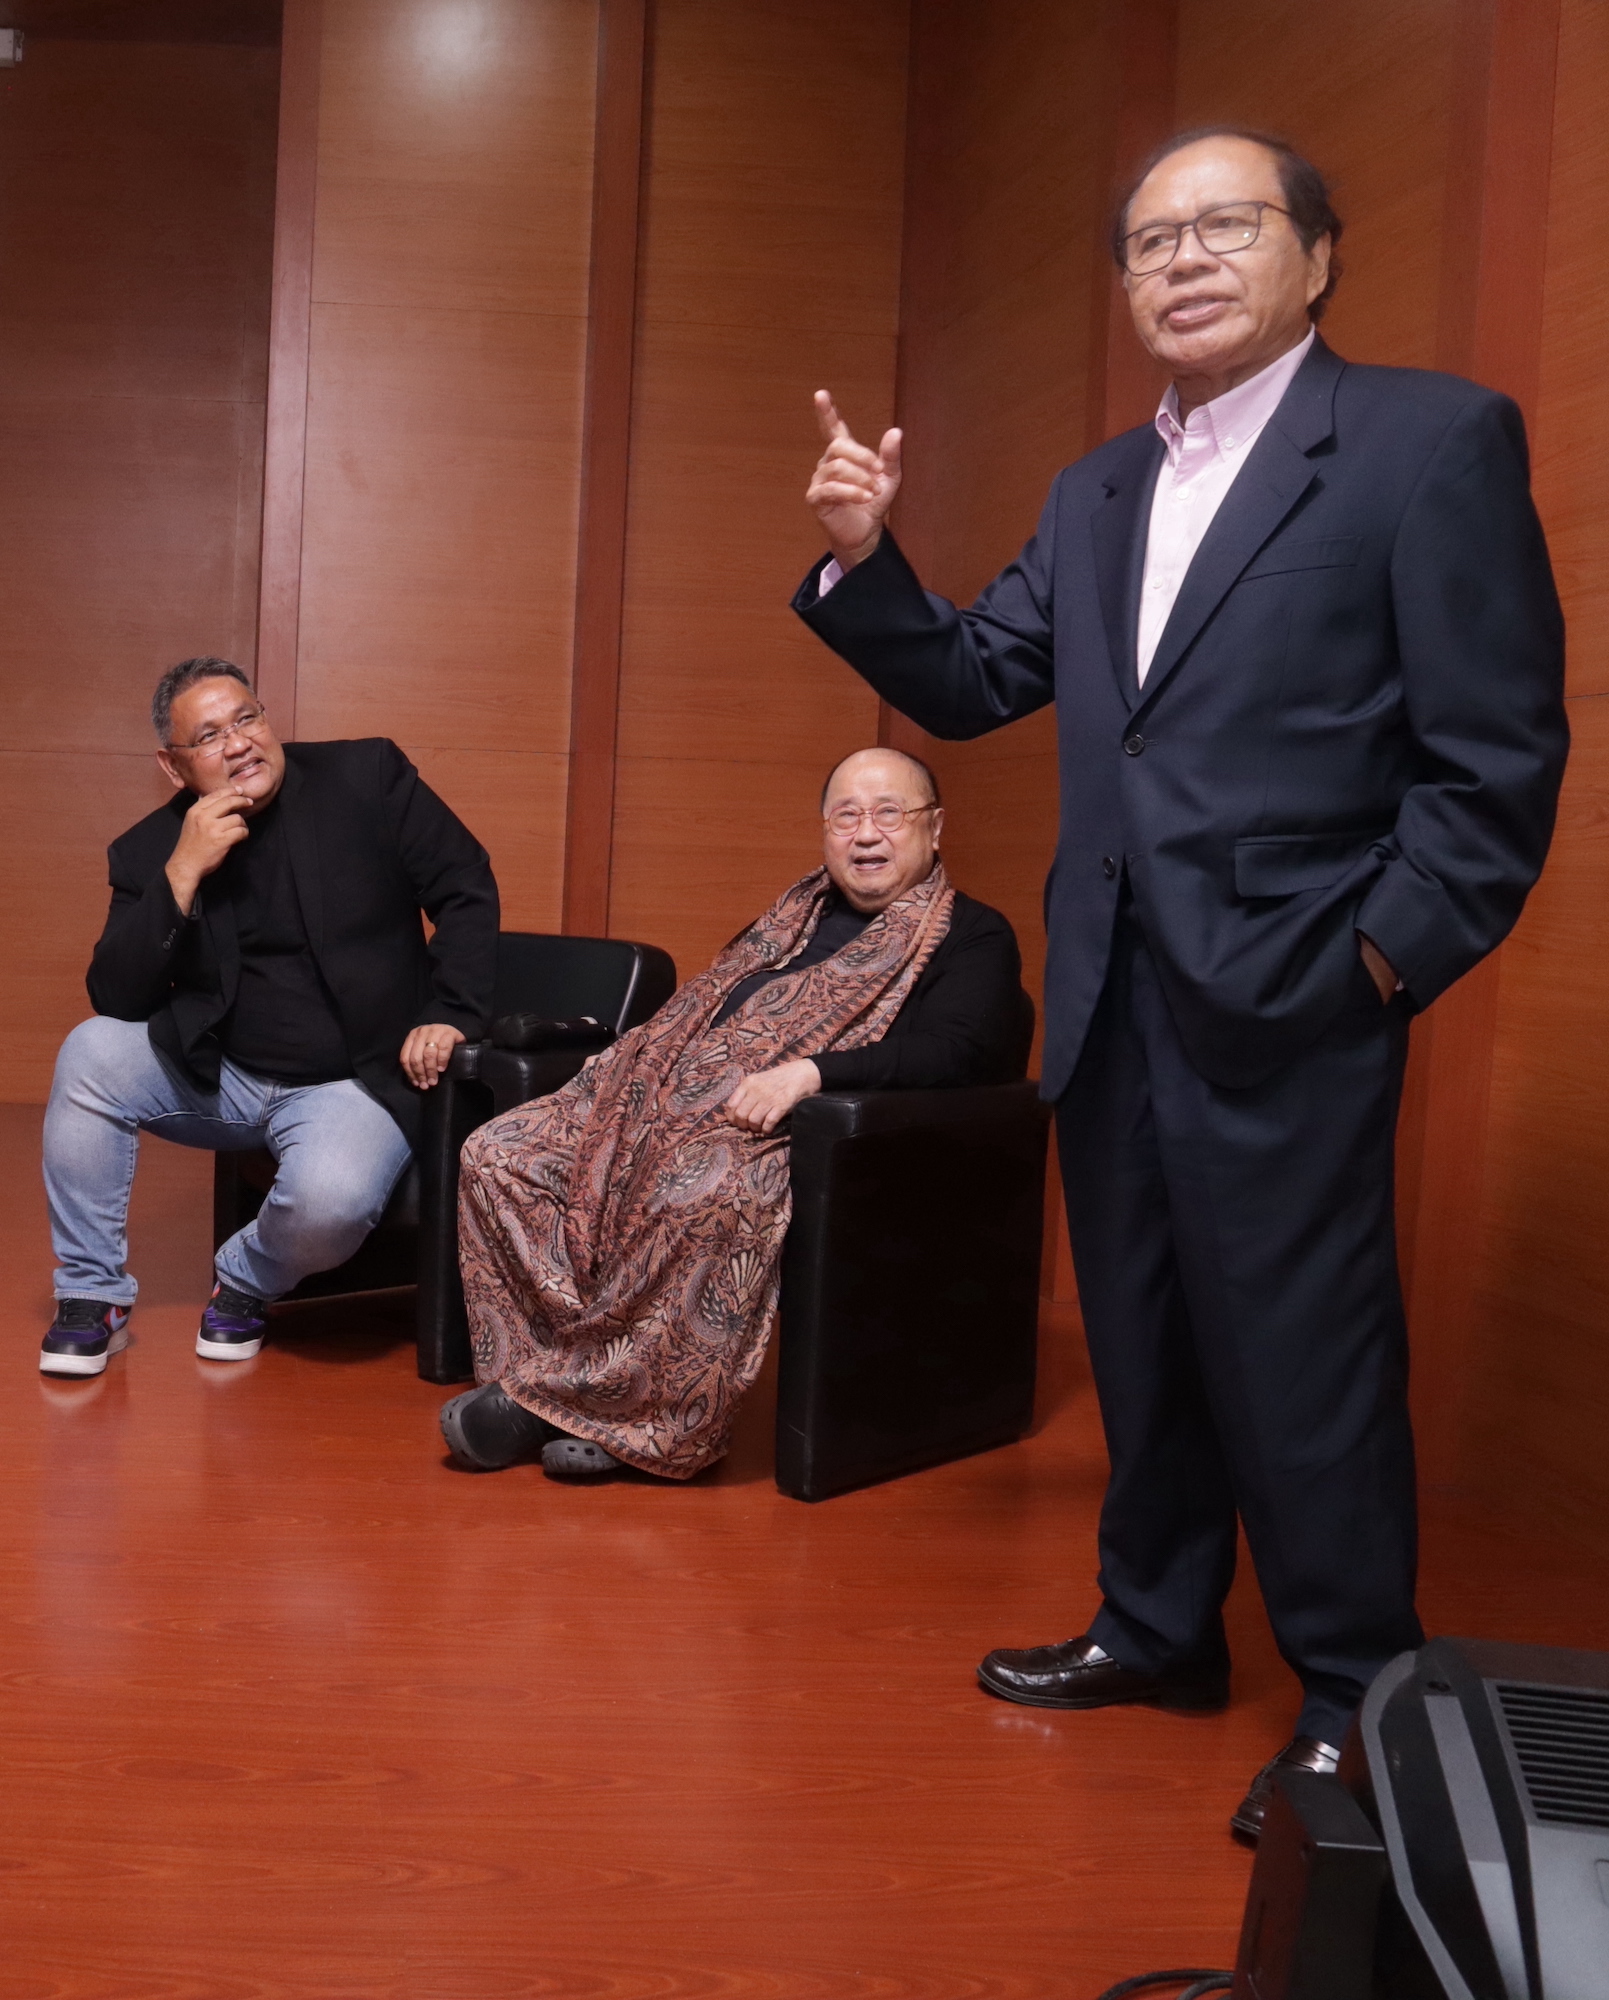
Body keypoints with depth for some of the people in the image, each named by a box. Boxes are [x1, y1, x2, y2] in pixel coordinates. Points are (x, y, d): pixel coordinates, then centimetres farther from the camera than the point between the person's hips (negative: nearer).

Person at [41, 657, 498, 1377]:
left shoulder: (368, 776, -4)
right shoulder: (151, 851, 0)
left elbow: (467, 891, 0)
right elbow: (117, 1003, -9)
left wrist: (450, 1015, -12)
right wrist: (182, 873, -19)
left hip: (354, 1080, -3)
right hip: (219, 1078, 3)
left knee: (331, 1197, -33)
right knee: (91, 1053, -21)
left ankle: (245, 1284, 4)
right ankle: (92, 1297, -5)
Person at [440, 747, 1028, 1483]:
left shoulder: (971, 937, 4)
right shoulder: (801, 910, 26)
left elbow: (954, 1051, -14)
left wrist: (806, 1072, -24)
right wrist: (624, 1061, 15)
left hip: (794, 1127, -8)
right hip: (670, 1097, 8)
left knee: (710, 1193, -40)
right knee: (498, 1154, -7)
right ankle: (539, 1375, -10)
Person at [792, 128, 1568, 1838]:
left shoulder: (1432, 440, -7)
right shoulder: (1096, 494, 14)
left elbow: (1498, 752, -10)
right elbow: (969, 687, 12)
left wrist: (1384, 960, -12)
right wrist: (862, 560, -3)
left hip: (1288, 1009, -6)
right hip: (1112, 1002, 7)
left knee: (1301, 1361, 2)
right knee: (1141, 1342, 17)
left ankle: (1356, 1698, 21)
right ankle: (1157, 1626, 36)